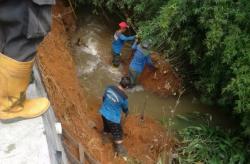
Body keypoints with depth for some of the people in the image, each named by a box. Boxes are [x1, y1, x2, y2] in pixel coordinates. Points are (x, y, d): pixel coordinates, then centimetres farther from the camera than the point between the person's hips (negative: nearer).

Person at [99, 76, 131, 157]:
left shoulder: (109, 88, -12)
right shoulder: (124, 97, -27)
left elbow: (104, 97, 6)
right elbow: (125, 108, -6)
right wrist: (126, 113, 19)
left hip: (103, 113, 6)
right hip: (113, 118, -6)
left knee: (106, 128, 33)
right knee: (118, 134, 17)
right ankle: (119, 150, 34)